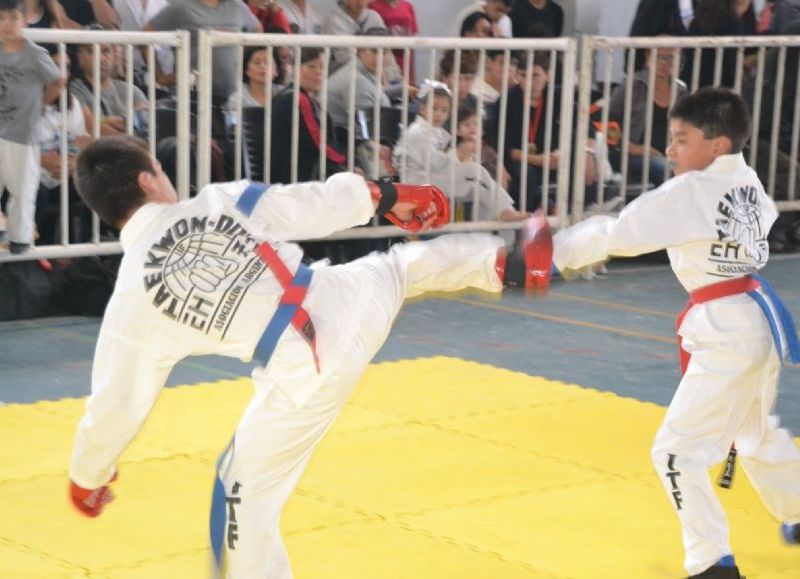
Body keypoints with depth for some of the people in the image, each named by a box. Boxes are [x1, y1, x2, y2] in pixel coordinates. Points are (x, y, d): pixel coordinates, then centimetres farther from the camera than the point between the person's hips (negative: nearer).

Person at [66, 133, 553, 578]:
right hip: (351, 303, 3)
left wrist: (87, 477, 21)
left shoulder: (132, 298, -3)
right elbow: (316, 204, 7)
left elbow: (115, 404, 4)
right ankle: (512, 264, 47)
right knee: (403, 265, 36)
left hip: (306, 376, -3)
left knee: (246, 494, 14)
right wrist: (387, 195, 25)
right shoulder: (222, 199, -2)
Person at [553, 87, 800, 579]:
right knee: (758, 432, 29)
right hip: (759, 318, 10)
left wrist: (552, 251, -12)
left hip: (727, 333, -10)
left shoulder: (692, 193, -20)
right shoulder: (746, 179, 4)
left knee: (678, 450, -4)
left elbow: (615, 233, -21)